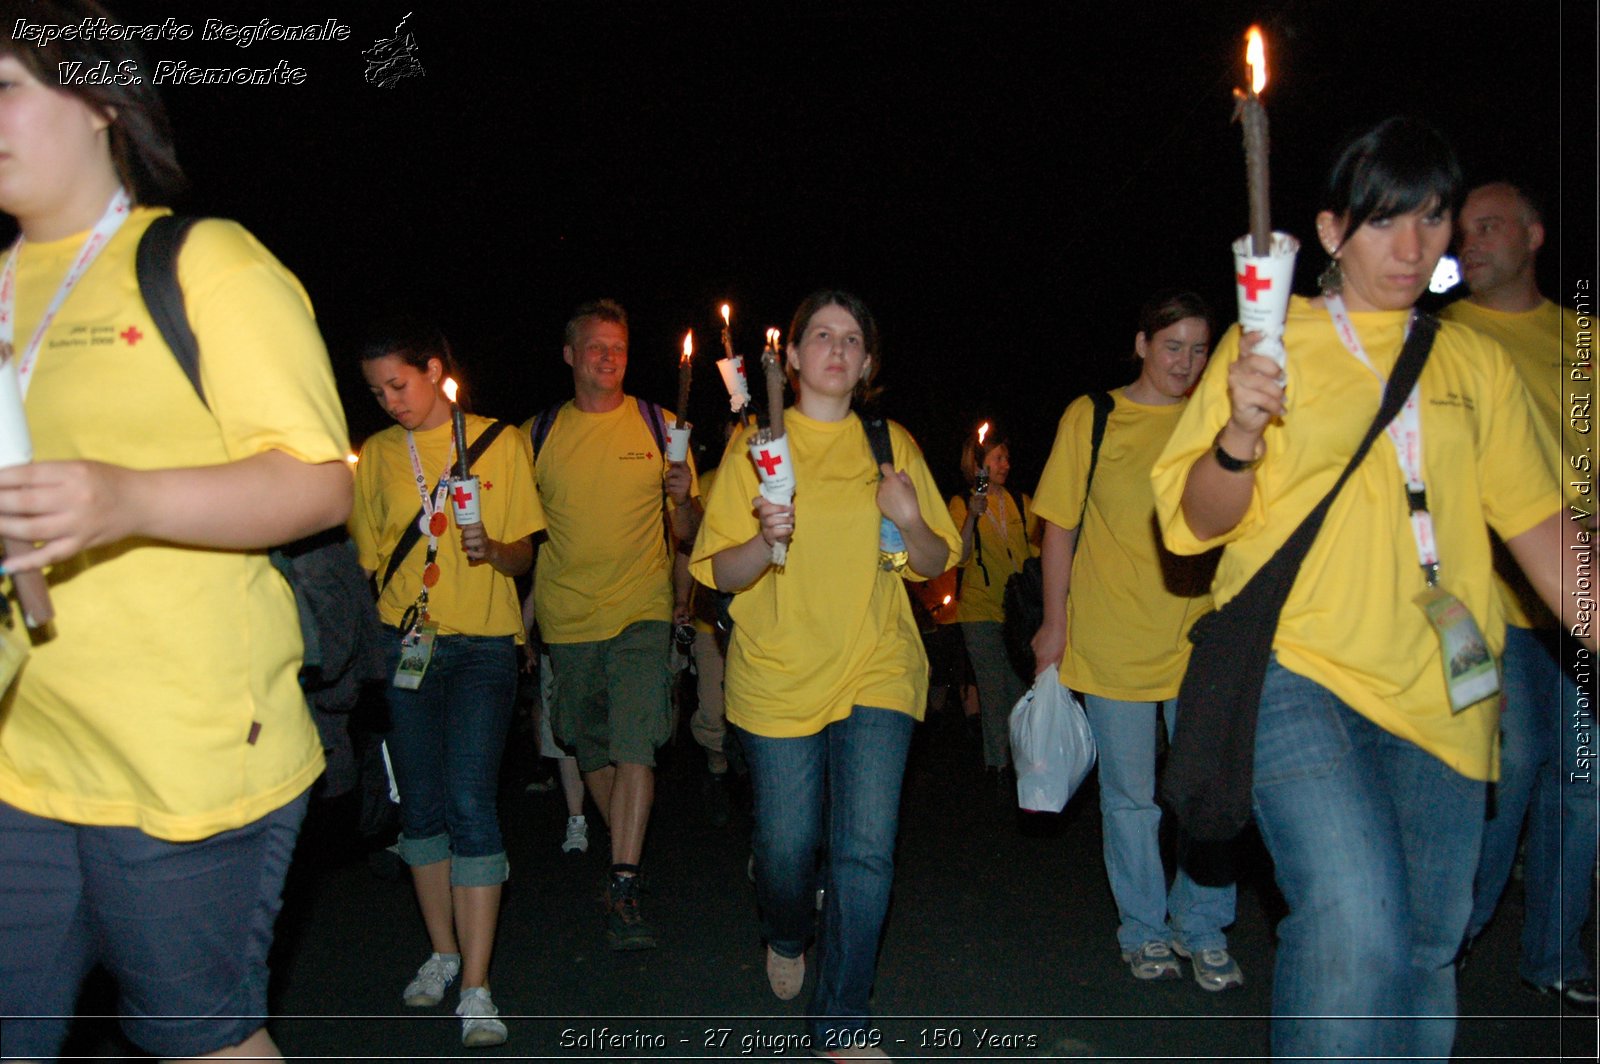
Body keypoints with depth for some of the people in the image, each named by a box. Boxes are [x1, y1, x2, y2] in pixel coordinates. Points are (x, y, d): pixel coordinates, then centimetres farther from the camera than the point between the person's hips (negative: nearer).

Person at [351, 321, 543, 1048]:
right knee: (420, 805, 8)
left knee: (470, 804, -11)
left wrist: (492, 549, -20)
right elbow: (366, 556, 15)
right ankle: (443, 952, 27)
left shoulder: (500, 444, 3)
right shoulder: (376, 454, 10)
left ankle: (476, 989, -5)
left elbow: (523, 556, 2)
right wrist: (385, 633, 1)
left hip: (483, 643, -3)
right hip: (404, 645, 3)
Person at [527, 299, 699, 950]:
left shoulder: (659, 426, 3)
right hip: (567, 620, 3)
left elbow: (685, 535, 4)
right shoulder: (538, 433, 7)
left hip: (642, 613, -2)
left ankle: (623, 892, -12)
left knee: (635, 745, -15)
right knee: (592, 751, 12)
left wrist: (684, 499, -18)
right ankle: (627, 858, 32)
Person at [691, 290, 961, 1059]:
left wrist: (910, 520, -12)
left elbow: (935, 564, 9)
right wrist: (766, 539, -23)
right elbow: (720, 574, -2)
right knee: (787, 845, 6)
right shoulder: (756, 444, 3)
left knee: (866, 848, -8)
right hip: (777, 674, -1)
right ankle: (786, 938, 42)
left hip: (875, 672, 1)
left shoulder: (892, 446, 7)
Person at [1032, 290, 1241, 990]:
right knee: (1129, 797, 8)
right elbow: (1061, 526, 2)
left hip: (1199, 638, 2)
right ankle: (1144, 931, 25)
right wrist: (1055, 621, -2)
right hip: (1112, 640, -2)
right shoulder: (1091, 418, 2)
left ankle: (1200, 928, 24)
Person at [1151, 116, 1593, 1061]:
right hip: (1295, 673, -4)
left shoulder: (1476, 363, 14)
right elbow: (1196, 522, 0)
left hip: (1437, 695, 4)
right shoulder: (1270, 344, 4)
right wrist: (1240, 435, -19)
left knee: (1427, 947, 9)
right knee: (1357, 925, -21)